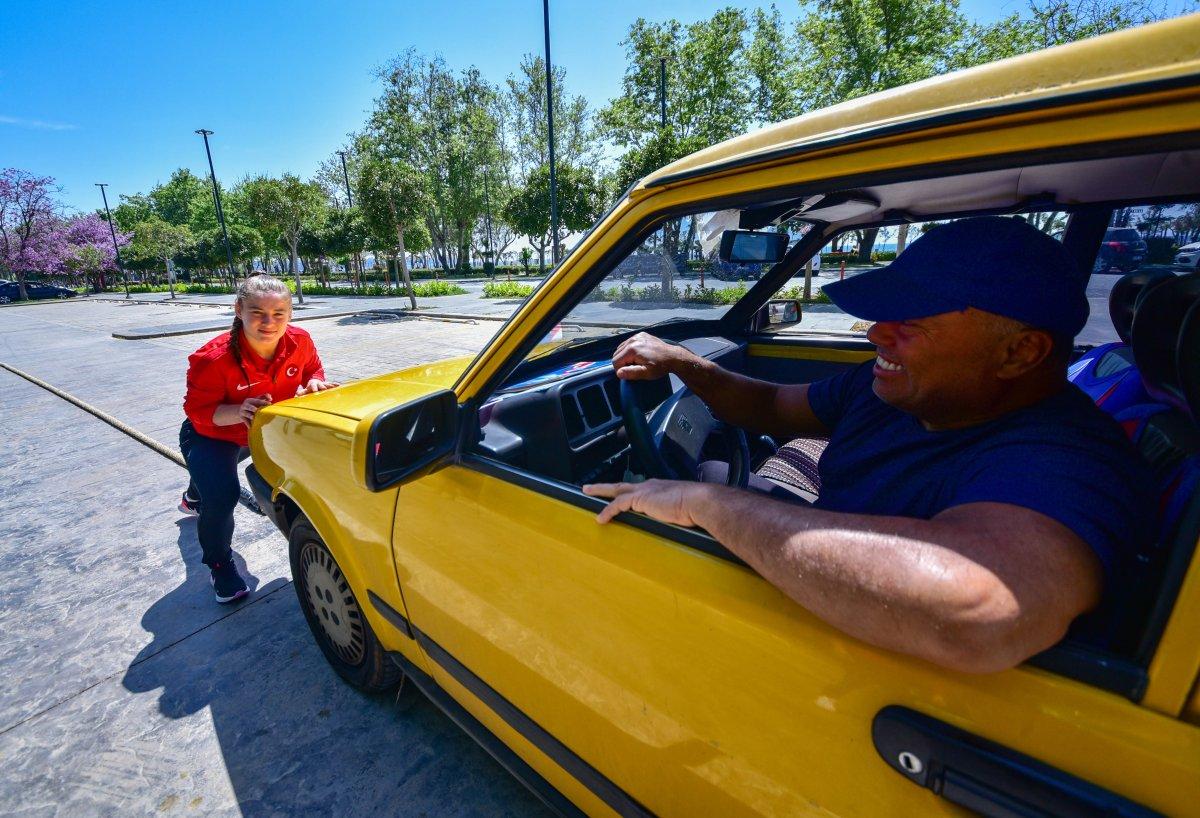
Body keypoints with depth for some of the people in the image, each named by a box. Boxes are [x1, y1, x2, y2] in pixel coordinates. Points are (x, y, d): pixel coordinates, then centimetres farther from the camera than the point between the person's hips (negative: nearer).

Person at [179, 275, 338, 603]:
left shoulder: (299, 341, -24)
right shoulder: (213, 358, -35)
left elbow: (313, 368, -4)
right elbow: (198, 411, -26)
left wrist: (313, 383, -28)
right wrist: (239, 412, -47)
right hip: (211, 435, -5)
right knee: (221, 494, -29)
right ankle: (220, 564, 5)